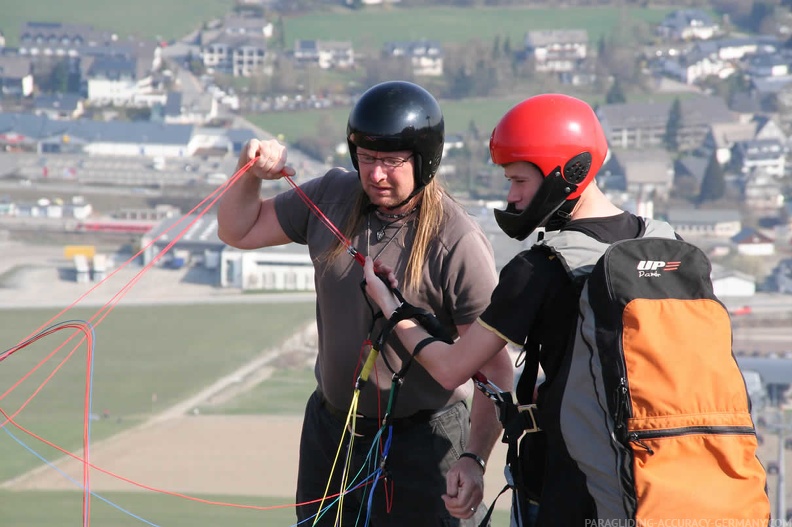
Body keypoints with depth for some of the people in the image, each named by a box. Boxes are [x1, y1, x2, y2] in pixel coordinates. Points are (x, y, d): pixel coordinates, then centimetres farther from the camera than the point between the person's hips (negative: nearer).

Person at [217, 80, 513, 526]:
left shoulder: (457, 243, -21)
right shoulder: (332, 196, 0)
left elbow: (495, 367, -22)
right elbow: (240, 231, 13)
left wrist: (474, 459, -32)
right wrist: (251, 175, -7)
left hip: (419, 439, -6)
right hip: (329, 428, 6)